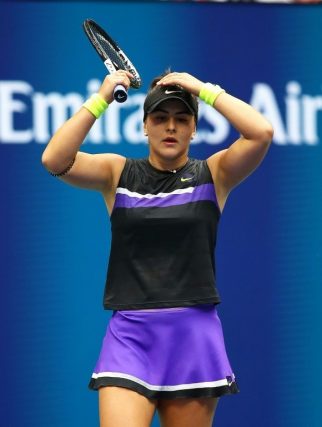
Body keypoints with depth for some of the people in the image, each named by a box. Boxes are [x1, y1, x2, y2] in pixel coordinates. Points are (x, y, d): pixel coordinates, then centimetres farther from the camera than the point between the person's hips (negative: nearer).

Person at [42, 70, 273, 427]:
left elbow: (261, 133, -12)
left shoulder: (213, 174, 6)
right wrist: (101, 99, -11)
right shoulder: (117, 173, 7)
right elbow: (54, 160, -9)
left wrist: (204, 90, -7)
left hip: (193, 335, 1)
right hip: (129, 334, -1)